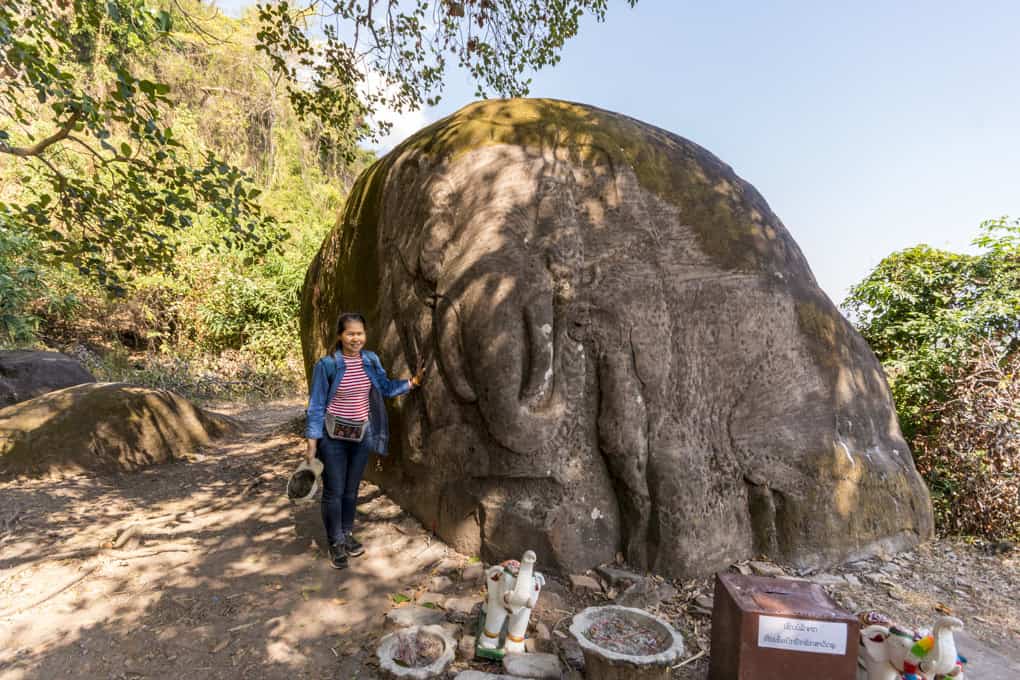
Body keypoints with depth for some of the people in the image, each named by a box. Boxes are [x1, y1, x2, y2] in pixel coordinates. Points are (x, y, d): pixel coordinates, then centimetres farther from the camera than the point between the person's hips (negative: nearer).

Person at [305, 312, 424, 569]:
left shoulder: (371, 360, -3)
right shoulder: (327, 365, -16)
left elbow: (386, 388, 10)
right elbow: (316, 405, -10)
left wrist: (411, 382, -5)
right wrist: (312, 444, -11)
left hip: (362, 434, 4)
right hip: (333, 436, -4)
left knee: (351, 489, 17)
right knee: (334, 491, 6)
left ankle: (347, 534, 36)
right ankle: (336, 543, 24)